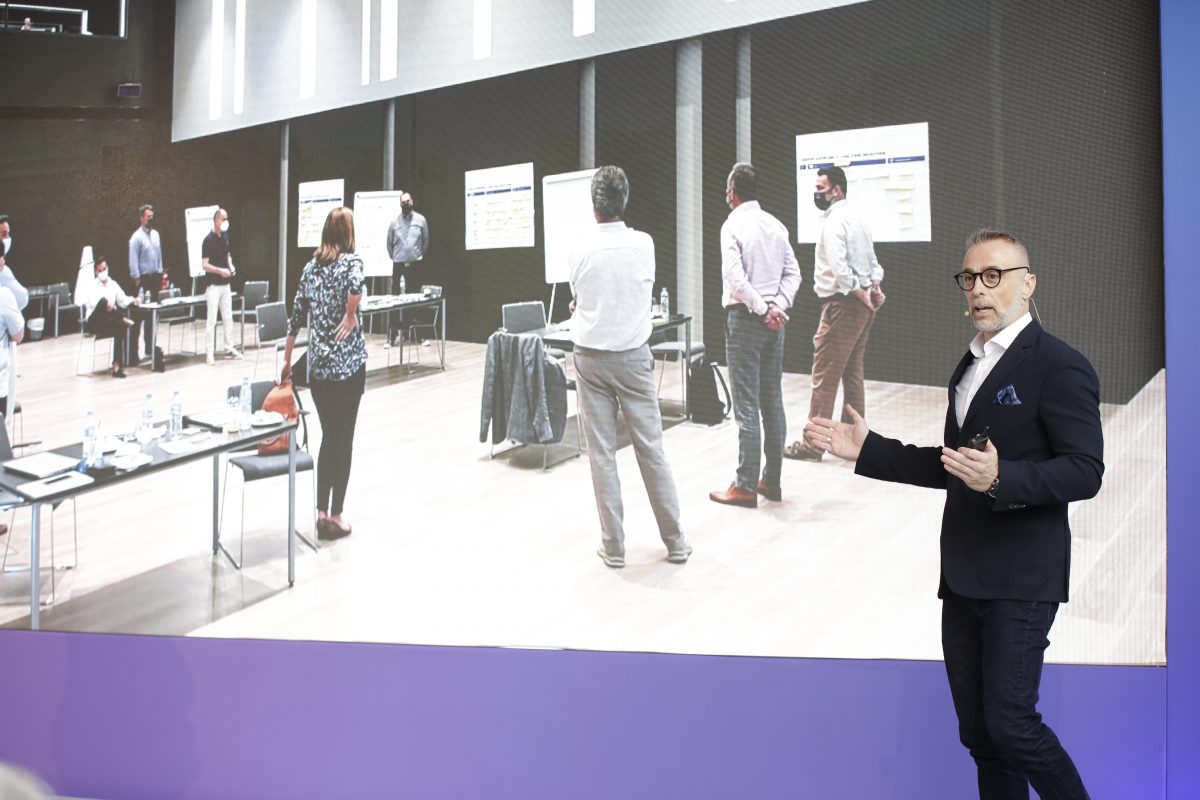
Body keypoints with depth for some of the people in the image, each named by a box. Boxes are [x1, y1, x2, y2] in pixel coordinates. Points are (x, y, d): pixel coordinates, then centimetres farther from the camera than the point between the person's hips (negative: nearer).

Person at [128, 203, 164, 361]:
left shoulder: (155, 234, 11)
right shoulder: (136, 237, -9)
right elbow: (133, 261, -11)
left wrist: (161, 274, 11)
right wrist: (137, 280, -14)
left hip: (155, 277, 6)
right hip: (143, 279, -6)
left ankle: (150, 347, 17)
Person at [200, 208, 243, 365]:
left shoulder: (225, 236, 8)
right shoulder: (209, 240, -13)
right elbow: (205, 265, -15)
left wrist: (231, 266, 2)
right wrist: (220, 270, -26)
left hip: (225, 283, 7)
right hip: (213, 284, -7)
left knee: (228, 317, 13)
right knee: (211, 319, -4)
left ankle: (229, 348, 22)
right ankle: (209, 353, 0)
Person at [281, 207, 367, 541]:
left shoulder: (310, 267, 9)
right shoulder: (351, 260, -6)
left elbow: (296, 316, 11)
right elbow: (355, 286, -30)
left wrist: (287, 360, 18)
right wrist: (350, 316, -12)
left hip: (317, 364, 5)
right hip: (348, 362, -5)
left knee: (328, 437, 14)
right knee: (344, 438, 3)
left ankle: (322, 513, 13)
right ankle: (335, 515, 7)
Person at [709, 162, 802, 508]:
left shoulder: (733, 226, -10)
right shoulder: (776, 225, 10)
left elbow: (735, 277, -20)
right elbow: (793, 273, 6)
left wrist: (763, 309, -13)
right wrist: (777, 306, -4)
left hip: (745, 316, -7)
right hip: (773, 320, 7)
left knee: (747, 405, -4)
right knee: (773, 400, 11)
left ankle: (745, 487, 0)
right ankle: (771, 480, 18)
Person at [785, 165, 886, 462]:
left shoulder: (834, 221, -14)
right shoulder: (856, 217, 16)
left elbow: (838, 267, -26)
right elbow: (871, 259, 15)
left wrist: (858, 293, -16)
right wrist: (874, 287, 1)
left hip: (842, 304, -10)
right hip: (862, 304, 10)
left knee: (825, 376, -5)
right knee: (852, 373, 14)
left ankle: (812, 445, -1)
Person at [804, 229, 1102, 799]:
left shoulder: (1059, 367, -9)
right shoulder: (970, 366, 17)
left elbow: (1085, 471, -16)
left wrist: (1001, 477, -32)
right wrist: (867, 450, 13)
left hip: (1020, 578, -8)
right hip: (963, 575, 8)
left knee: (1010, 721, -8)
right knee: (977, 729, 12)